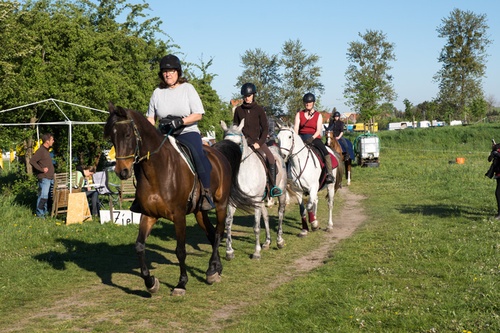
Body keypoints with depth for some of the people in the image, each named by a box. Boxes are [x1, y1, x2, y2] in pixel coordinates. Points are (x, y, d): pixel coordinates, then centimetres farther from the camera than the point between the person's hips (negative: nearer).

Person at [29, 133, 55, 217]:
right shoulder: (40, 151, -12)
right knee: (43, 196, -10)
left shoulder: (47, 150, 17)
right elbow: (32, 161, -19)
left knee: (49, 196, 12)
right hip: (44, 178, -9)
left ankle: (45, 211, 21)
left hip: (50, 178, 9)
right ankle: (39, 213, -4)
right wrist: (41, 169, -19)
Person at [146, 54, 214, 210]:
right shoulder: (158, 92, 9)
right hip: (165, 136, 4)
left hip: (188, 133, -4)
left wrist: (180, 121, -21)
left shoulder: (187, 88, 1)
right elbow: (151, 118, 12)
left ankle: (207, 193, -22)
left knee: (198, 155, -32)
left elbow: (198, 115, -5)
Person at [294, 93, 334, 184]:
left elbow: (318, 130, -3)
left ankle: (329, 174, -32)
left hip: (314, 138, -2)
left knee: (325, 152, -28)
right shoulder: (299, 114, 12)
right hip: (302, 138, 2)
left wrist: (312, 138, -22)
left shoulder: (318, 115, 7)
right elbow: (296, 128, 1)